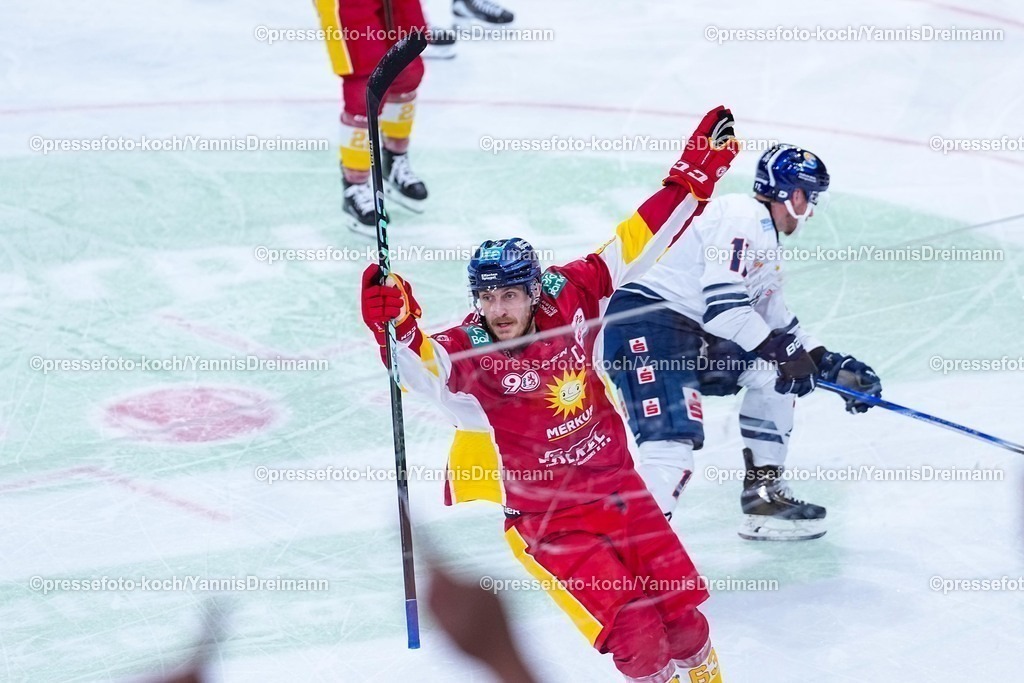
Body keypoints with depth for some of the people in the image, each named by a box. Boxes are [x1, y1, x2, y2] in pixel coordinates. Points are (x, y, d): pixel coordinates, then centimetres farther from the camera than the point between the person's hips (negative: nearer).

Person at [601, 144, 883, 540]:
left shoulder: (766, 241, 22)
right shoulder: (742, 216, -12)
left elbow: (777, 324, 29)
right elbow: (723, 305, -22)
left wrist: (833, 367, 23)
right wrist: (783, 353, -16)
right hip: (645, 328, -11)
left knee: (775, 374, 16)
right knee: (676, 437, -26)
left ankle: (765, 496, 20)